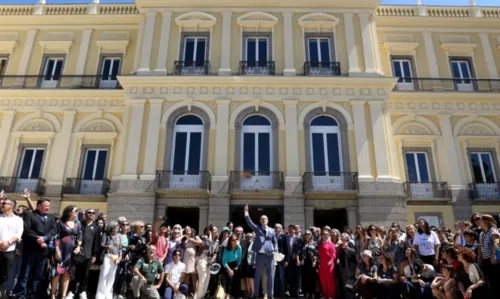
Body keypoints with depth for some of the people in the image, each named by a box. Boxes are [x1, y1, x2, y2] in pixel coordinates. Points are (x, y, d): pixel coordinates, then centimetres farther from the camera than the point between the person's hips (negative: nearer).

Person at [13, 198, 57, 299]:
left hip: (43, 249, 4)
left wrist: (44, 238, -13)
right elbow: (27, 229, -8)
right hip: (30, 248, -3)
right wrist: (38, 239, -16)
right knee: (25, 273, 3)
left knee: (38, 274, 8)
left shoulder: (51, 217, 16)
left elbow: (53, 230, 4)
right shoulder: (29, 215, 4)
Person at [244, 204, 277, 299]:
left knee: (270, 275, 6)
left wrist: (276, 250, -4)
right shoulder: (257, 229, 6)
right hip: (260, 255, -2)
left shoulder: (272, 230, 12)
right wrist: (246, 212, -19)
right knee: (258, 275, 5)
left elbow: (275, 242, 14)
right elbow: (249, 222, -7)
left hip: (270, 255, 2)